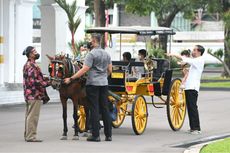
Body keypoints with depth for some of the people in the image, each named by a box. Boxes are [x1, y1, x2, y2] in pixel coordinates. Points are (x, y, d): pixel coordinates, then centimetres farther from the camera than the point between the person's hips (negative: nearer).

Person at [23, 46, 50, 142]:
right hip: (34, 94, -11)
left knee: (29, 115, 16)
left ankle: (27, 135, 22)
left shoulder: (27, 65, 16)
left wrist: (44, 79, 18)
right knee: (33, 116, -8)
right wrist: (48, 83, -18)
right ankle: (31, 136, -6)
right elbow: (34, 82, -23)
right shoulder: (32, 66, -17)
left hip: (29, 94, 11)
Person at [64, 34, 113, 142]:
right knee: (105, 109, 9)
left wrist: (70, 79, -13)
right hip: (104, 84, 6)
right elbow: (109, 70, 15)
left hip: (93, 84, -6)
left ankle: (95, 135, -3)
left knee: (94, 109, -3)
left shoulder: (91, 54, -12)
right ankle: (108, 135, 10)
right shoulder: (106, 54, 10)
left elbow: (84, 70, -17)